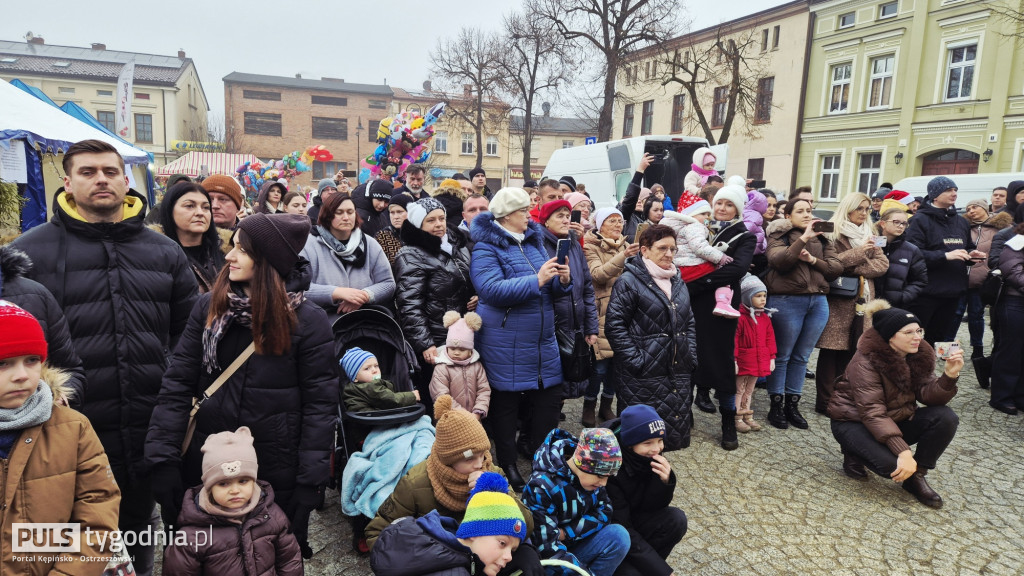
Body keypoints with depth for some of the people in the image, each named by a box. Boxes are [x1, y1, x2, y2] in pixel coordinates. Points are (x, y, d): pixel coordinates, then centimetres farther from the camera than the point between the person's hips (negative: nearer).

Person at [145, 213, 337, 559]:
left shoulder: (308, 321, -13)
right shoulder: (209, 307, -2)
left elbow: (320, 404, -12)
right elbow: (177, 384, -1)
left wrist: (310, 482, -14)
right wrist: (163, 458, -9)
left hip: (277, 477, -3)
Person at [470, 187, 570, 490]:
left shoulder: (534, 241, 12)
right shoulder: (486, 248, -9)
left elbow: (552, 290, 15)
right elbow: (493, 290, -24)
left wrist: (563, 280, -8)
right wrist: (537, 280, -27)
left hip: (543, 339, 7)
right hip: (505, 344, -6)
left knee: (551, 397, 10)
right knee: (505, 403, 6)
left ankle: (539, 454, 29)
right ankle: (507, 465, 22)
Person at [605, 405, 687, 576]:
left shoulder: (651, 456, -11)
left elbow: (652, 507, -7)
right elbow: (621, 530, -25)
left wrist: (665, 481, -28)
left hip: (632, 519, 6)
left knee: (676, 520, -18)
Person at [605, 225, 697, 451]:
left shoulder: (678, 282, 15)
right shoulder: (629, 281, -8)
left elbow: (689, 323, 21)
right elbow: (614, 325, -13)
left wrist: (691, 357, 9)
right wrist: (636, 360, -16)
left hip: (678, 374, 7)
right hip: (644, 378, -7)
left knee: (677, 431, 12)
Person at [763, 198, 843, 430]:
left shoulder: (822, 238, 14)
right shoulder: (779, 236, 0)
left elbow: (836, 268, 5)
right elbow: (778, 260, -19)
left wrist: (813, 260, -11)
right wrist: (803, 238, -21)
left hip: (819, 301, 5)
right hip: (787, 300, -5)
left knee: (801, 357, 11)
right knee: (782, 355, 2)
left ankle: (793, 404, 22)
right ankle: (776, 405, 13)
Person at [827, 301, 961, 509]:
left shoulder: (920, 355, -4)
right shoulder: (866, 362, -25)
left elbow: (928, 395, -11)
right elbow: (872, 413, -30)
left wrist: (949, 375, -29)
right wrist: (903, 451, -37)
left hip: (896, 419, 7)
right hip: (854, 422, -7)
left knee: (946, 417, -18)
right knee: (893, 464, -32)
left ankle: (916, 476, -2)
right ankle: (854, 452, 3)